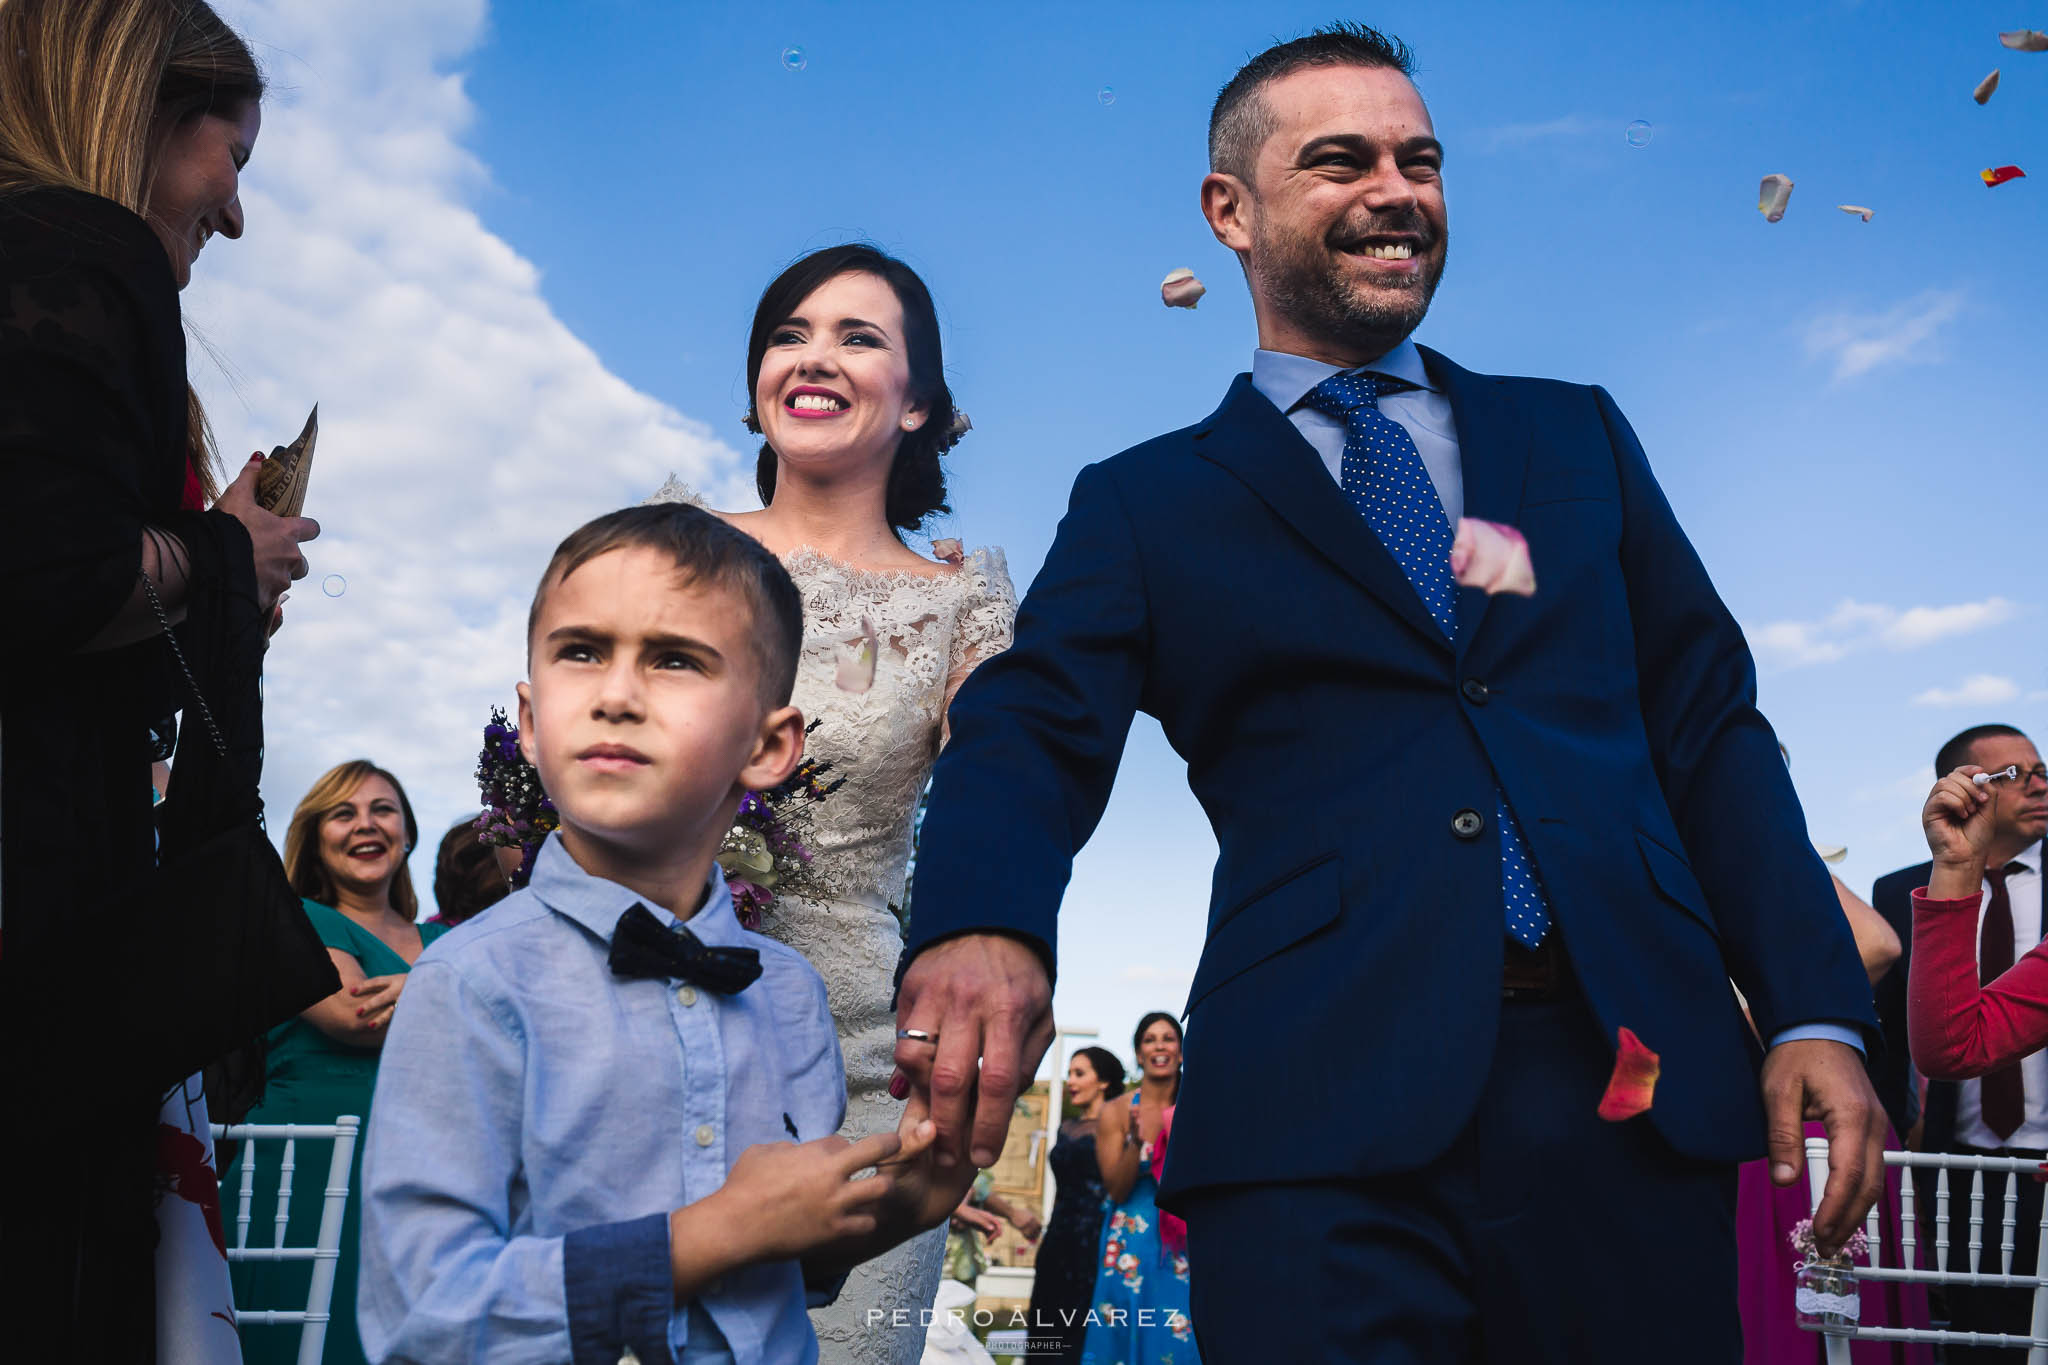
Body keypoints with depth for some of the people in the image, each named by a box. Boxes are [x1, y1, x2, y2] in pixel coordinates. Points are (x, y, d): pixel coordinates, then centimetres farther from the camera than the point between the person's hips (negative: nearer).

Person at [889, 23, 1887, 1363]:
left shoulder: (1578, 435, 17)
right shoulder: (1144, 503, 9)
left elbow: (1710, 723, 14)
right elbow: (1033, 735, -5)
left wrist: (1817, 1011, 2)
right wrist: (979, 927, -28)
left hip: (1639, 1085, 3)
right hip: (1322, 1110, -2)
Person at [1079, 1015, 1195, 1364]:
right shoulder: (1114, 1113, -2)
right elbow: (1116, 1191, -6)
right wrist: (1137, 1142, -19)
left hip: (1183, 1250, 2)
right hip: (1131, 1250, -2)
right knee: (1128, 1336, -2)